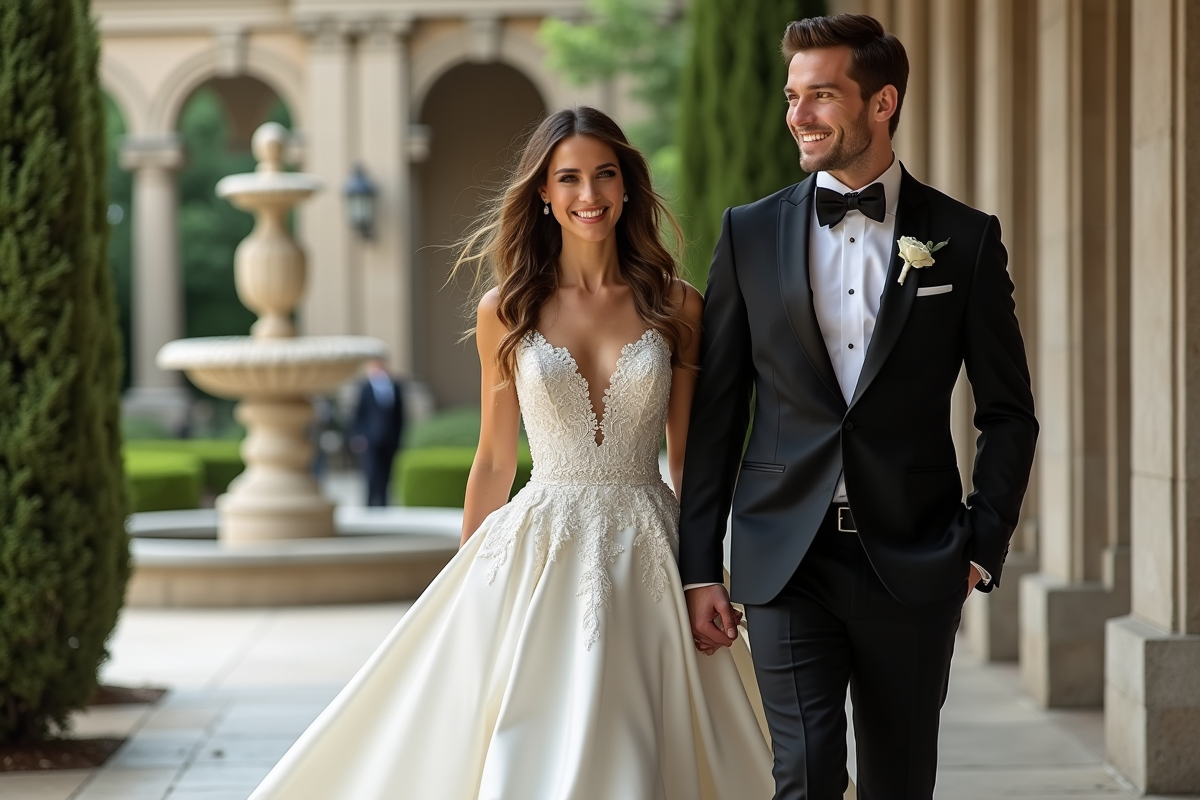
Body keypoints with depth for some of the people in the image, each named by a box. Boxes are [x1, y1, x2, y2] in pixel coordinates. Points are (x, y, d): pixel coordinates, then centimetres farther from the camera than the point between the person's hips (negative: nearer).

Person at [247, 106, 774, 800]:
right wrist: (467, 585, 9)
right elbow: (494, 461, 8)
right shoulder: (508, 310, 2)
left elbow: (690, 459, 5)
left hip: (645, 559, 0)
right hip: (538, 554, 0)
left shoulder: (675, 306, 2)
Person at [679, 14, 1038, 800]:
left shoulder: (965, 239, 2)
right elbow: (714, 416, 6)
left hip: (913, 565, 0)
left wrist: (982, 549, -2)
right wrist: (699, 567, 2)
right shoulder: (750, 234, 5)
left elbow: (1009, 414, 6)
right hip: (789, 561, 0)